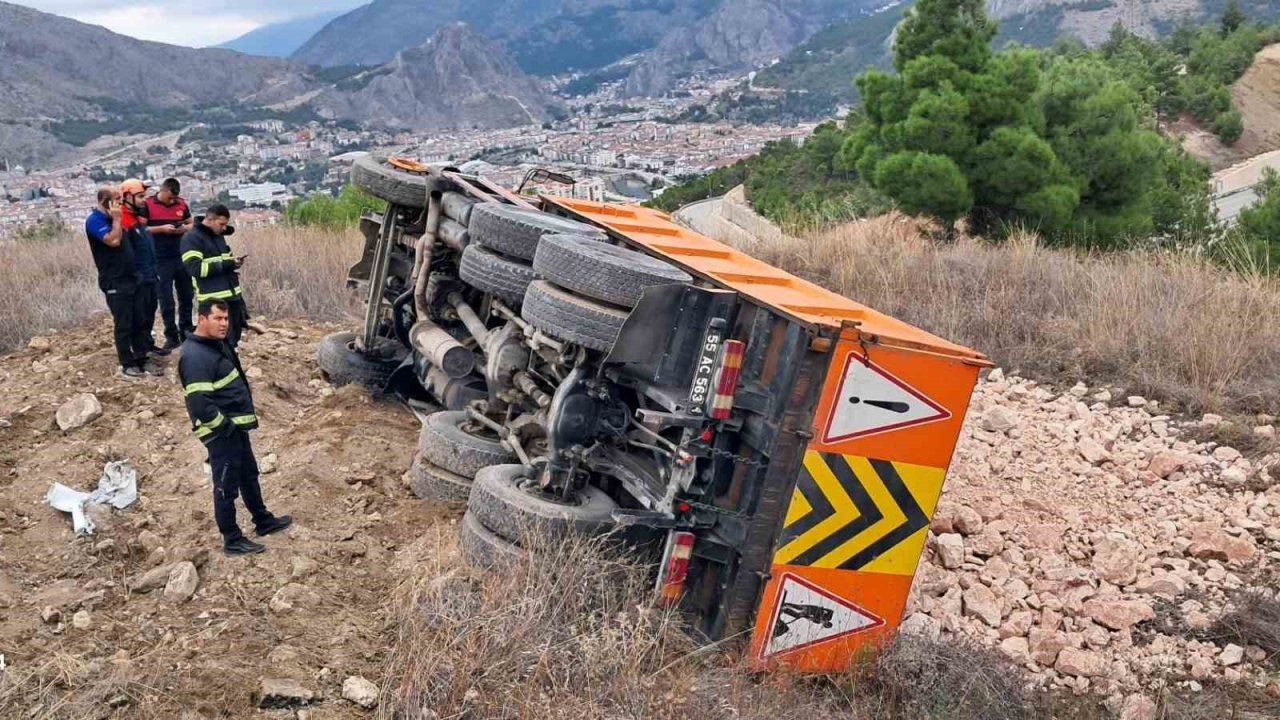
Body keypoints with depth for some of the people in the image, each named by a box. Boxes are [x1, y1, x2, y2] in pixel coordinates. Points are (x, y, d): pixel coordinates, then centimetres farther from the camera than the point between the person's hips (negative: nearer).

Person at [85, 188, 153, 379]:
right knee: (123, 324, -3)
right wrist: (116, 219, -16)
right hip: (114, 281, -8)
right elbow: (113, 240, -25)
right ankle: (127, 365, 5)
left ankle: (141, 359, 18)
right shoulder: (95, 221, -12)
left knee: (139, 321, 10)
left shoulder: (111, 218, 14)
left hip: (130, 277, 8)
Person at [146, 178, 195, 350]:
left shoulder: (182, 204, 7)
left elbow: (192, 224, 16)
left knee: (187, 296, 11)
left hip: (182, 257, 4)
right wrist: (161, 228, -18)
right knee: (166, 301, 1)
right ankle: (171, 336, 10)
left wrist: (185, 228, -6)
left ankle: (186, 332, 24)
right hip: (160, 260, -4)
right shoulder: (147, 205, -5)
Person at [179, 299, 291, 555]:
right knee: (227, 487, 4)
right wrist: (226, 426, -19)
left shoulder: (217, 343, 7)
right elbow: (199, 404, -30)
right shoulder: (196, 357, -25)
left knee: (249, 475, 24)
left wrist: (240, 420, 14)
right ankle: (232, 540, 18)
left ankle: (263, 520, 41)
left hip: (236, 426, 10)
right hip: (221, 432, -10)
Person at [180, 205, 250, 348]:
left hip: (232, 294, 8)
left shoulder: (218, 235, 16)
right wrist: (226, 264, -20)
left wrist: (234, 263, 5)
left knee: (234, 336, 14)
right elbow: (195, 268, -19)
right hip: (213, 300, -8)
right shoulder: (191, 238, -10)